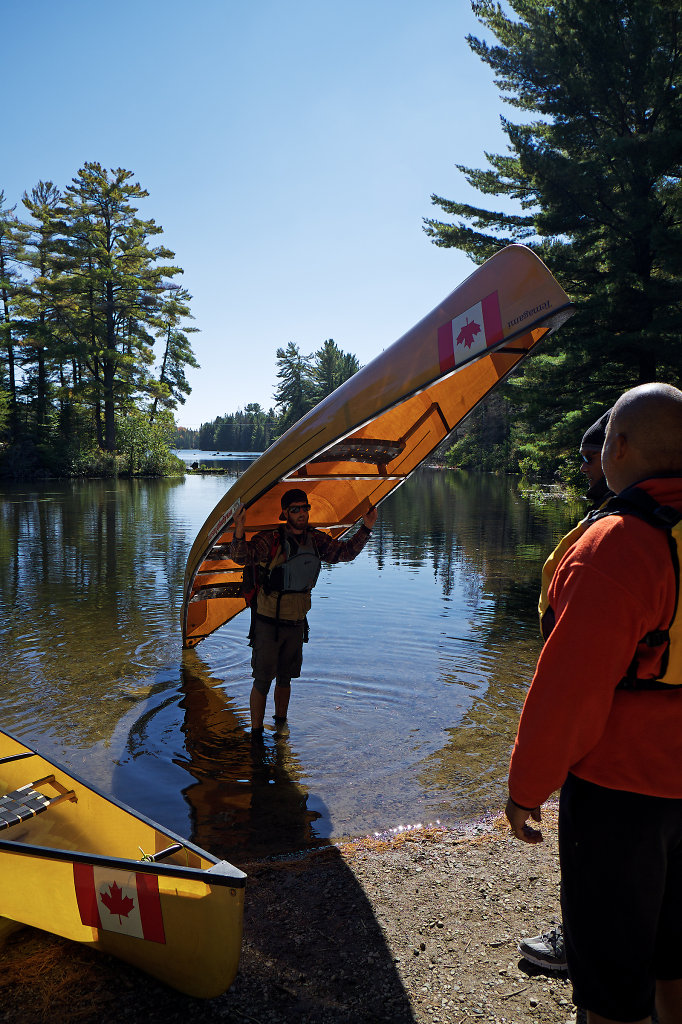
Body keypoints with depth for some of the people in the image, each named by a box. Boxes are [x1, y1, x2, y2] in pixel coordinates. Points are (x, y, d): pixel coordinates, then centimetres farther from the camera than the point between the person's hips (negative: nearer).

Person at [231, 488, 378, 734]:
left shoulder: (316, 540, 2)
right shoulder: (271, 540, -16)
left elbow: (346, 552, 11)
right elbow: (241, 556, -29)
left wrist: (365, 529, 0)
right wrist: (239, 531, -47)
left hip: (297, 623, 5)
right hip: (269, 623, -5)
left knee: (285, 678, 20)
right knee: (263, 680, 1)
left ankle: (281, 723, 38)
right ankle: (256, 732, 16)